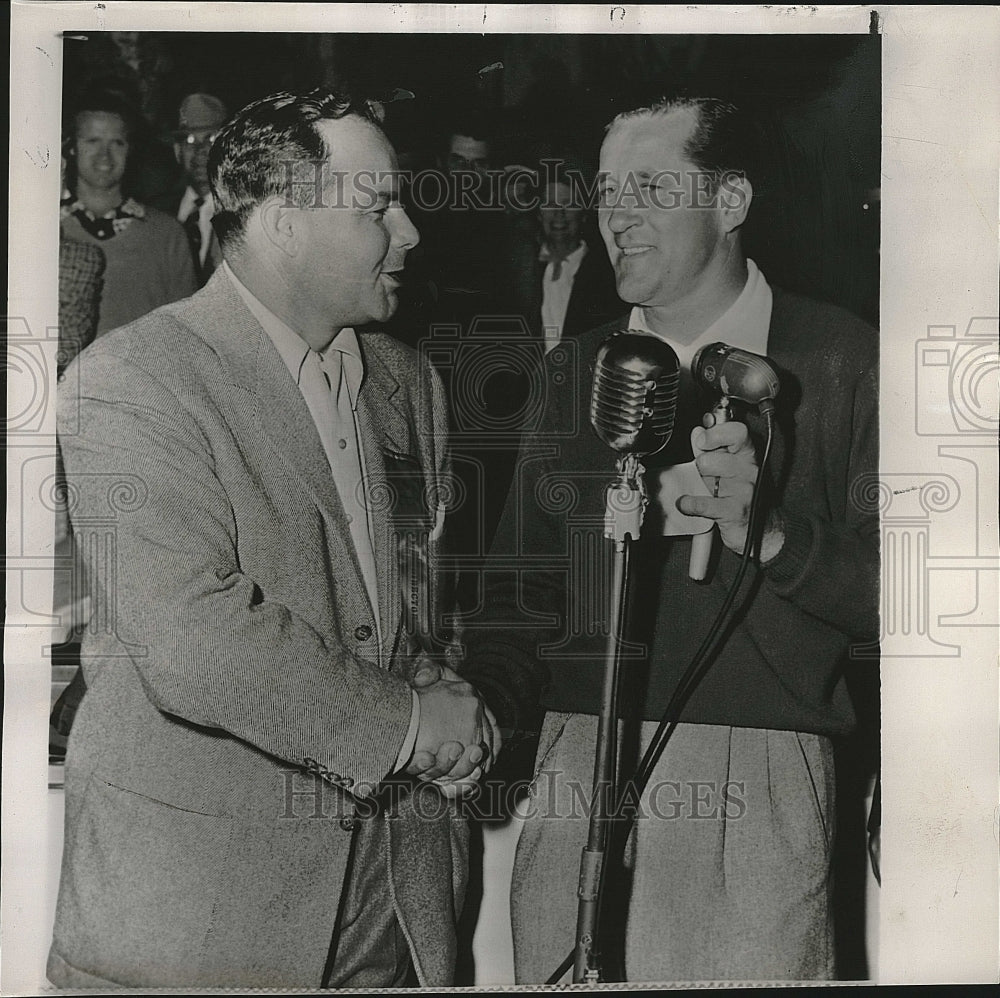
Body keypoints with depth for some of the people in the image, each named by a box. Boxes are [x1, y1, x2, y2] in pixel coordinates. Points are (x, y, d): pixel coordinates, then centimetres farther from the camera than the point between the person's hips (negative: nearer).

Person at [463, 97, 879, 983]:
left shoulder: (841, 361, 0)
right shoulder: (576, 371, 13)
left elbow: (888, 587, -3)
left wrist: (770, 534, -19)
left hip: (751, 787, -3)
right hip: (576, 770, 4)